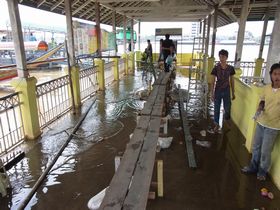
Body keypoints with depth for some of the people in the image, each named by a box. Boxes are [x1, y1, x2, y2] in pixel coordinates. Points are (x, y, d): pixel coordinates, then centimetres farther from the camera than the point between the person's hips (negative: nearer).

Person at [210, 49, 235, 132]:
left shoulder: (230, 68, -4)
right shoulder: (216, 68, -9)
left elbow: (232, 81, 4)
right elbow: (213, 81, -6)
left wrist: (233, 93, 6)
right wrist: (212, 93, -8)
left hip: (227, 91, 1)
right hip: (218, 91, -1)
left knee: (227, 108, 13)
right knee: (216, 109, 6)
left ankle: (227, 120, 44)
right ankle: (217, 124, 23)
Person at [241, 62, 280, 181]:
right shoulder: (267, 88, -4)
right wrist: (260, 109, -7)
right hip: (261, 122, 5)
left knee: (265, 151, 8)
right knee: (256, 147, 18)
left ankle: (263, 171, 32)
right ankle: (253, 167, 39)